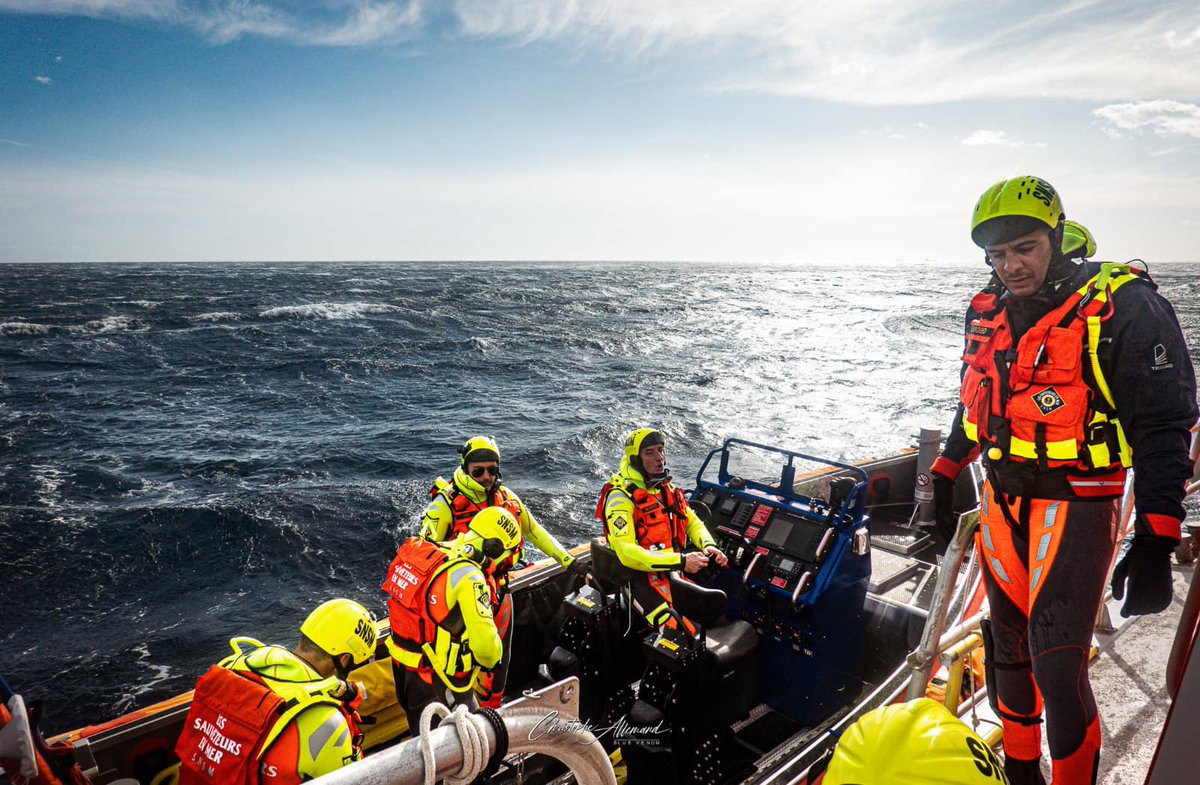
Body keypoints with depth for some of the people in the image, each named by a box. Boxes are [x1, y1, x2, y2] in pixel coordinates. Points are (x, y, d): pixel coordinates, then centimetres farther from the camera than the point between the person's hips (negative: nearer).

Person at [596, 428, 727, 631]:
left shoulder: (666, 489, 12)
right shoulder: (621, 497, -14)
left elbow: (692, 522, 20)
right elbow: (627, 553, -23)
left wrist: (708, 545, -3)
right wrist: (680, 561, -26)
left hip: (674, 568, 8)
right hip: (641, 576, -8)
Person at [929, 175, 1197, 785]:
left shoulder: (1123, 308, -13)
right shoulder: (988, 311, 6)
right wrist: (945, 477, 19)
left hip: (1075, 505, -6)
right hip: (1001, 500, 6)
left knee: (1056, 667, -8)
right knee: (1010, 648, 15)